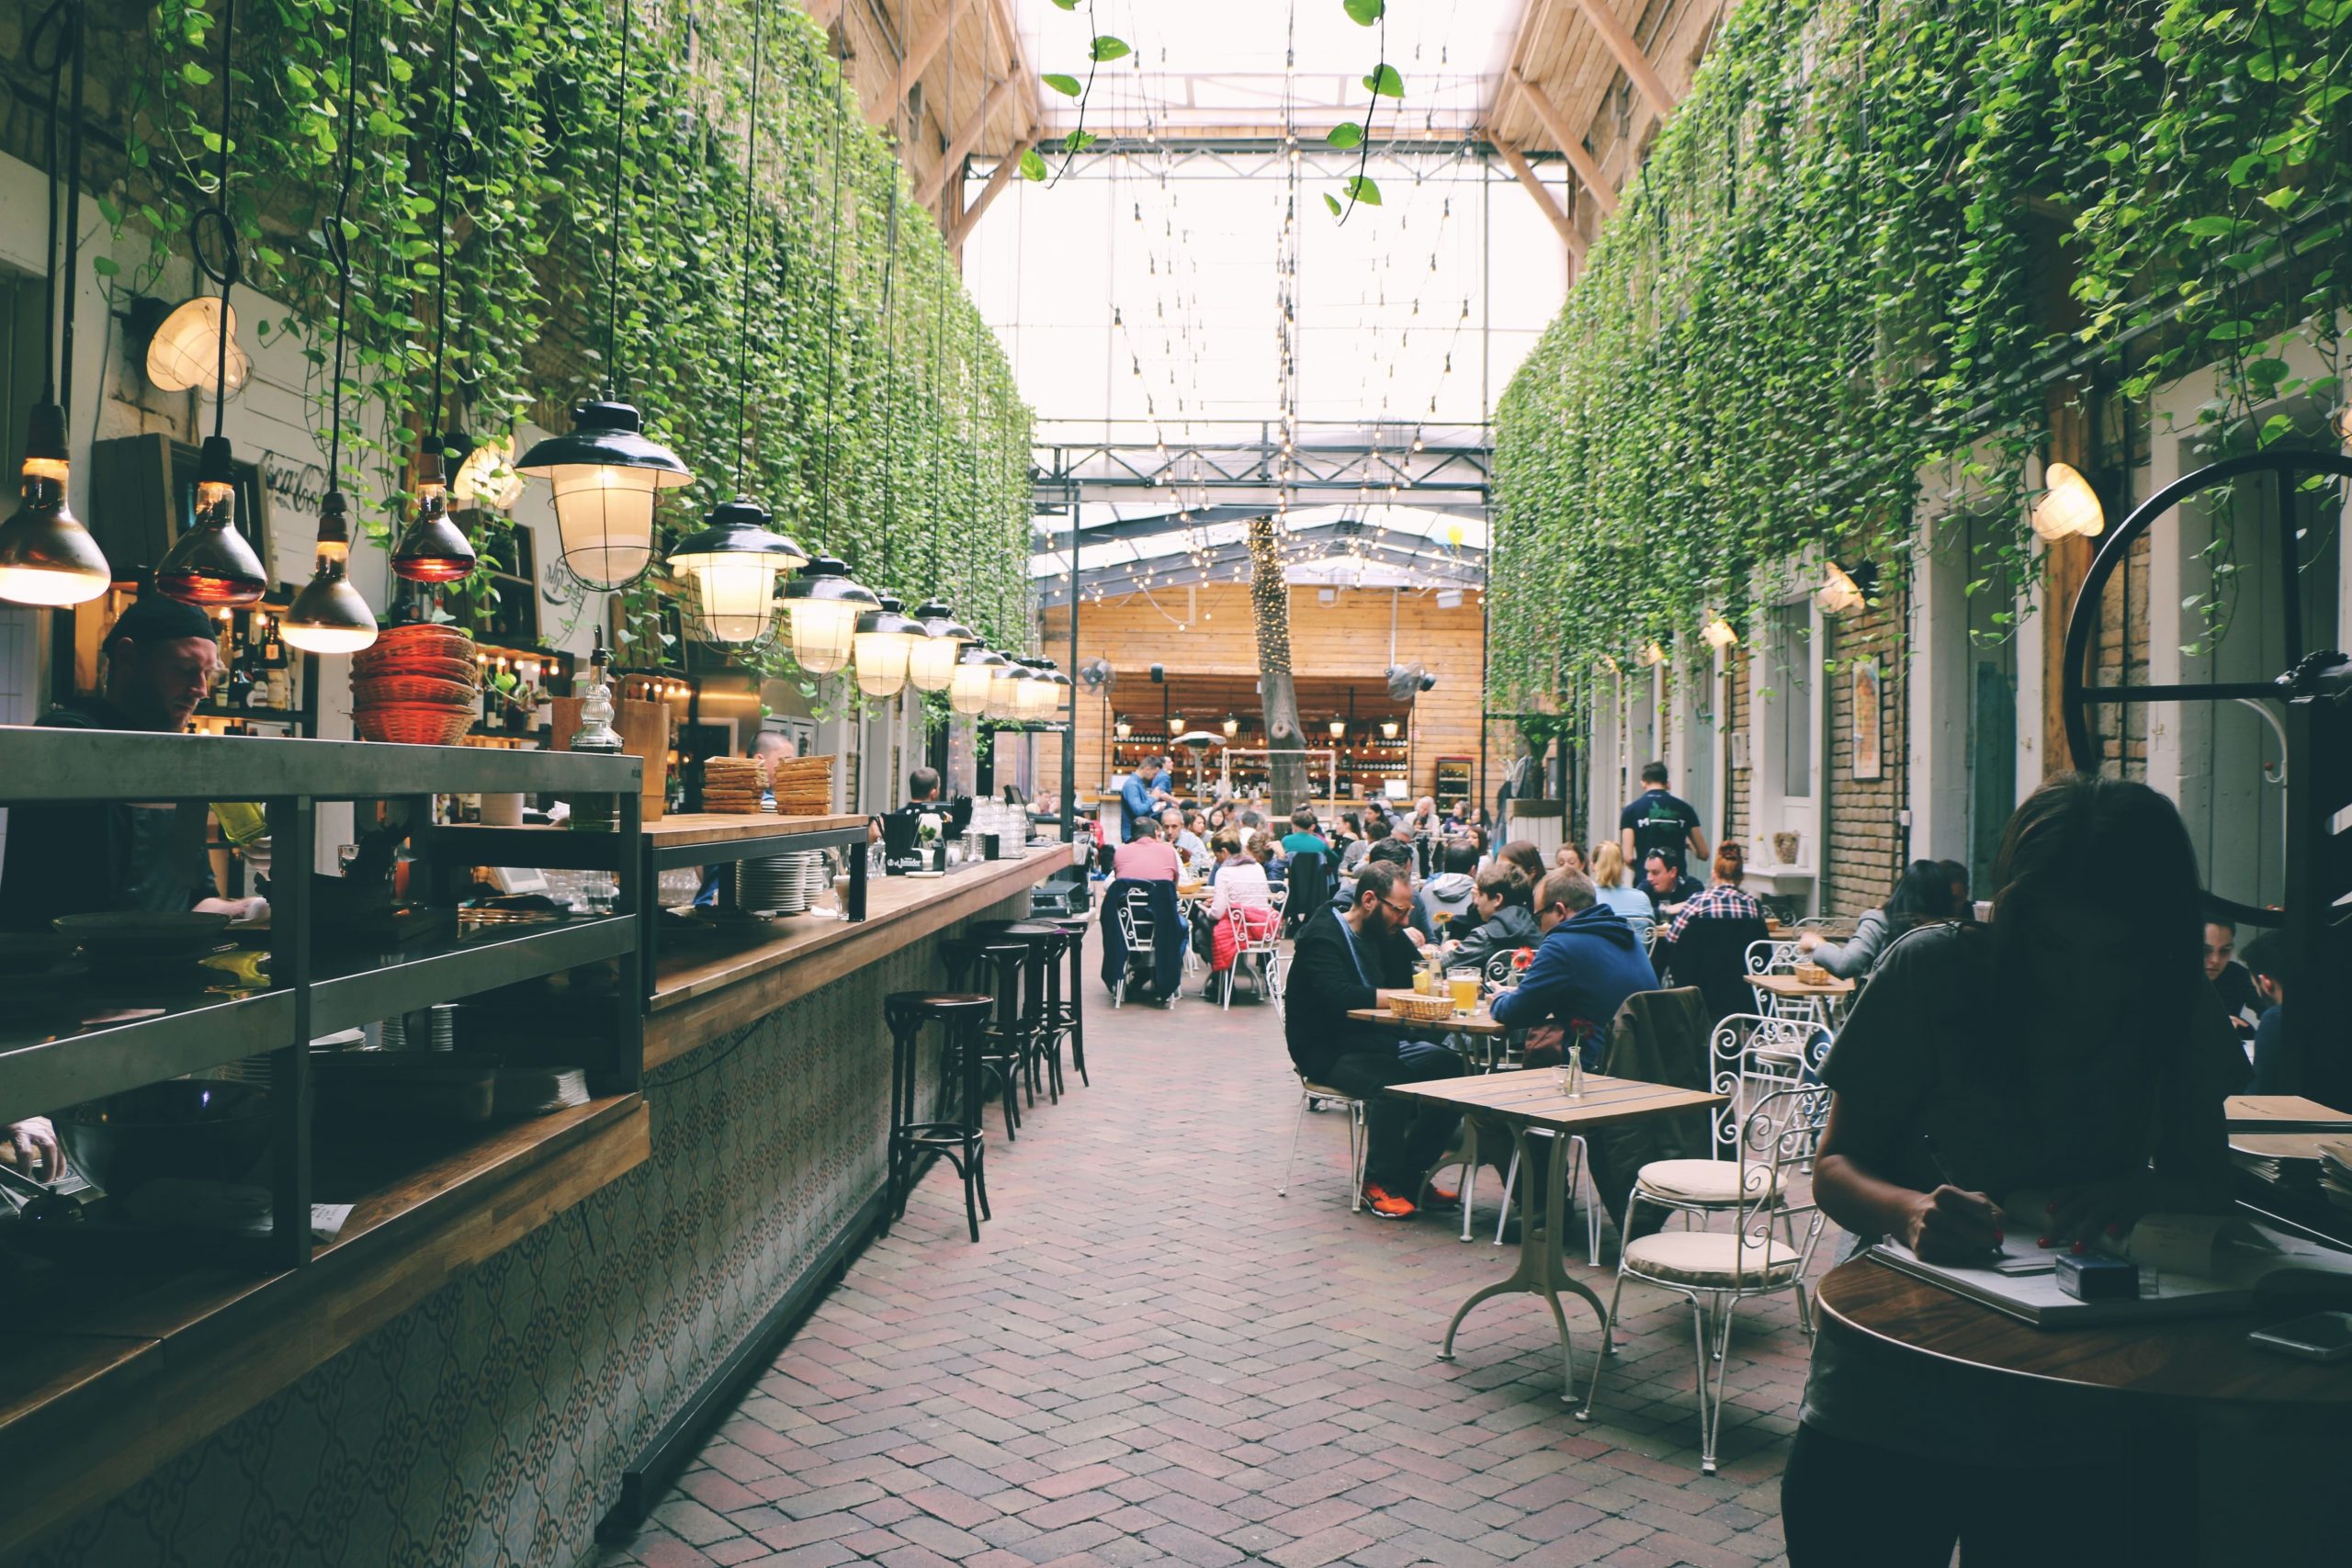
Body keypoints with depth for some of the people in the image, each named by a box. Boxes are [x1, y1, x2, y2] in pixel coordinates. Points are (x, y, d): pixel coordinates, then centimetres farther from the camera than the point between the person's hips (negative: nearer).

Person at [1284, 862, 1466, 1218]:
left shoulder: (1387, 935, 13)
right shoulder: (1322, 935, -14)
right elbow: (1339, 996, -31)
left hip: (1375, 1042, 8)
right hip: (1326, 1052, -8)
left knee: (1450, 1066, -11)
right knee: (1392, 1082, -34)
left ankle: (1410, 1173, -3)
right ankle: (1379, 1182, -14)